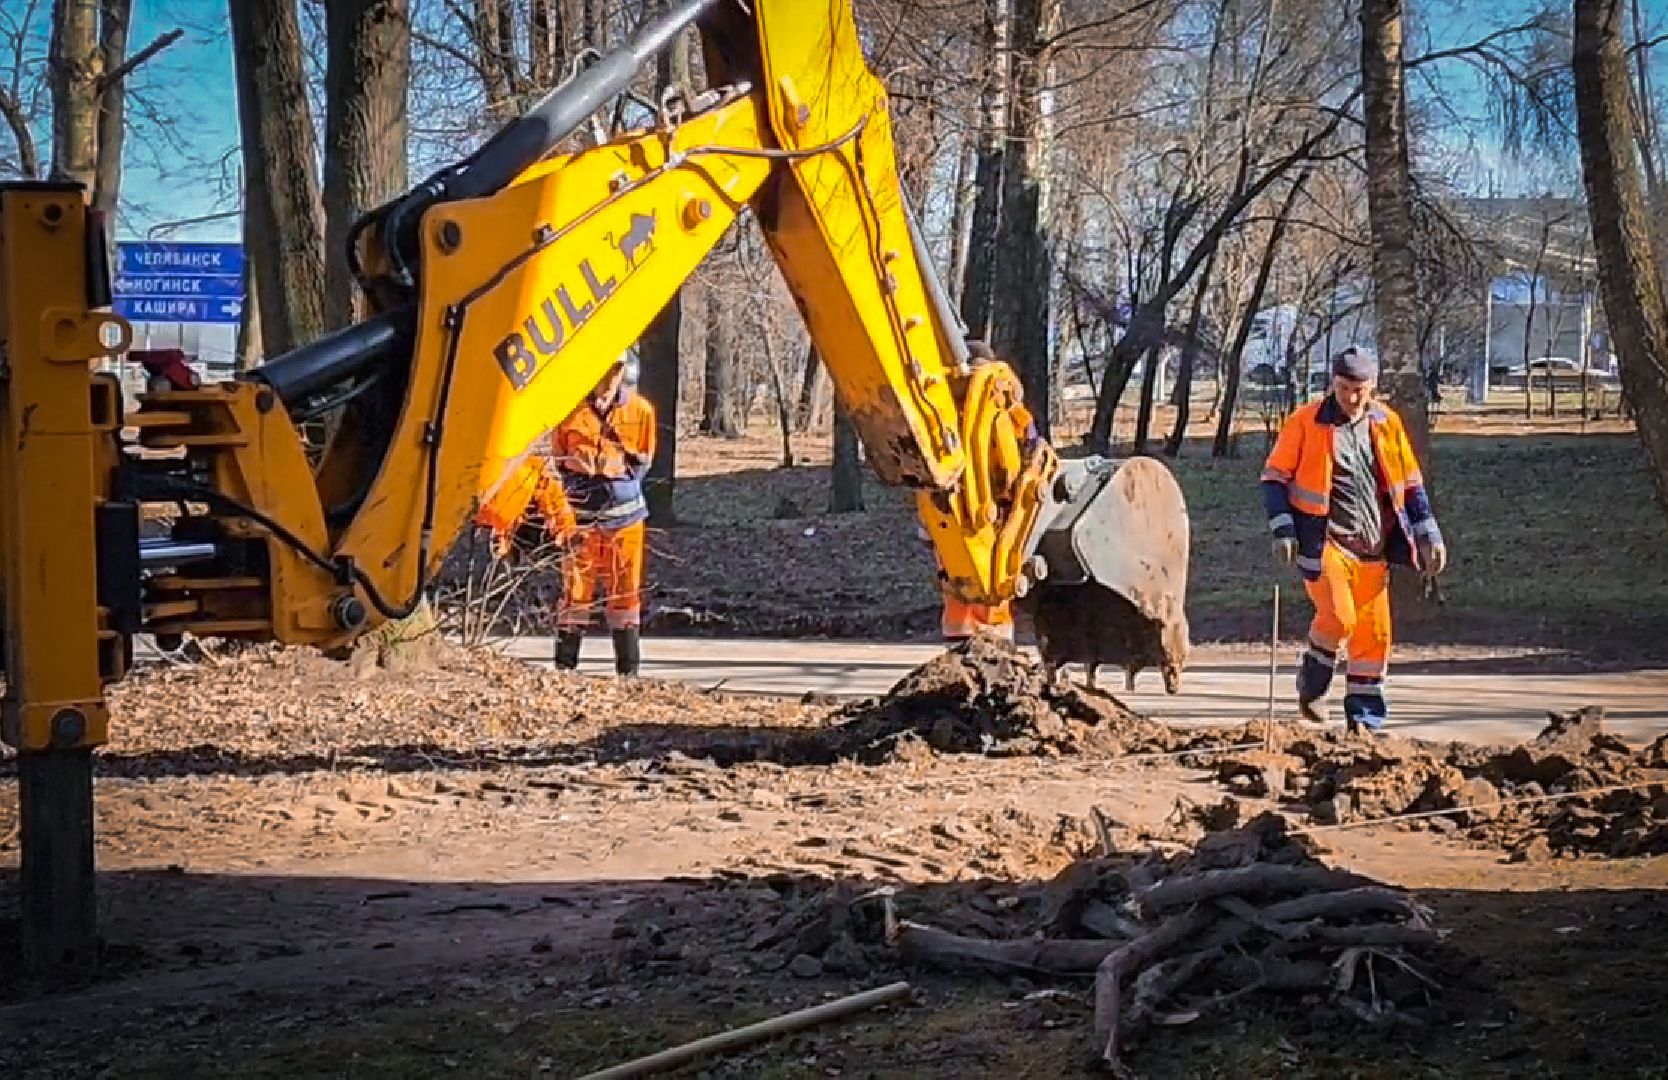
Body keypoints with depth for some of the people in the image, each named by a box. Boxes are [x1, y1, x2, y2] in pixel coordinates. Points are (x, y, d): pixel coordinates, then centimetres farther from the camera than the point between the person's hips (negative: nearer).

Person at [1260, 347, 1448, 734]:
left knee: (1374, 630, 3)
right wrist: (1283, 529, -10)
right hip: (1324, 540, -4)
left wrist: (1429, 534, 12)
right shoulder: (1305, 423, -4)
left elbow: (1410, 482, 16)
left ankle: (1365, 717, 13)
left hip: (1372, 545, 4)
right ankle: (1310, 685, 9)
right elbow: (1274, 477, 0)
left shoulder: (1386, 423, 7)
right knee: (1338, 616, -18)